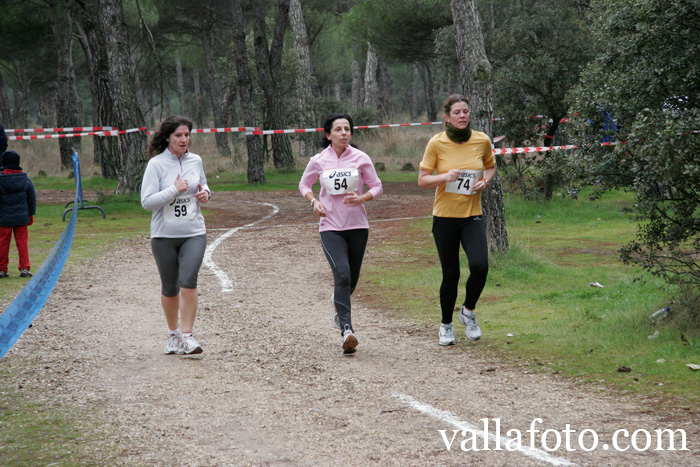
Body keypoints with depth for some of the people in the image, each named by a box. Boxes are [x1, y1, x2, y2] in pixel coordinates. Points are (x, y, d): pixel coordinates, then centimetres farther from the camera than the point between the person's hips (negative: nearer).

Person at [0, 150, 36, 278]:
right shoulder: (25, 179, 0)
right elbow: (32, 199, 8)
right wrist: (31, 214, 17)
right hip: (21, 217, 2)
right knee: (22, 242, 8)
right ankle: (24, 268, 3)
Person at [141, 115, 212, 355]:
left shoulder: (196, 161, 7)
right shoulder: (156, 164, -6)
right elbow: (146, 201, -12)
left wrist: (205, 194, 2)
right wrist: (174, 190, -19)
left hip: (194, 233, 2)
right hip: (164, 236, -2)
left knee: (188, 281, -17)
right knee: (169, 288, 9)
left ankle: (187, 336, -14)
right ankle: (173, 334, 28)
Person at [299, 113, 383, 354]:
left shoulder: (361, 158, -1)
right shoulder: (318, 161, -1)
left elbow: (376, 186, 5)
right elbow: (304, 184, 14)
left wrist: (362, 198, -15)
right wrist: (314, 201, -5)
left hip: (357, 226, 2)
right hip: (330, 227, -2)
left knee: (351, 279, 11)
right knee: (342, 275, -19)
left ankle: (338, 301, 47)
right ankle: (346, 329, -24)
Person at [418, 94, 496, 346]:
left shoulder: (482, 141, 0)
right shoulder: (437, 143, -6)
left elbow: (491, 166, 19)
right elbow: (422, 180, -3)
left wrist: (485, 181, -2)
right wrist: (445, 177, -21)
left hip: (472, 216, 1)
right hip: (445, 217, -1)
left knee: (480, 266, -18)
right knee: (450, 274, 2)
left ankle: (468, 311, 10)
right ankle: (446, 325, 25)